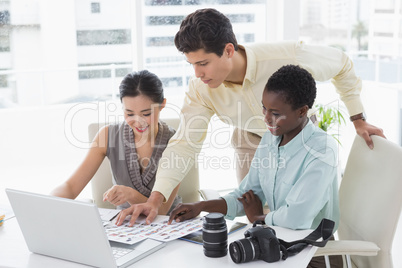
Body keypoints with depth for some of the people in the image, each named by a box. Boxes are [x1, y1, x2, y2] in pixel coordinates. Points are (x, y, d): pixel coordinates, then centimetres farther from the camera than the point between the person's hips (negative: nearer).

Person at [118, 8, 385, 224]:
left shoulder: (288, 56, -36)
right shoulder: (200, 89, -26)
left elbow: (341, 63, -18)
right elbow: (185, 143, -24)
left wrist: (359, 120, -10)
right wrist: (155, 199, -35)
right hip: (253, 139, 2)